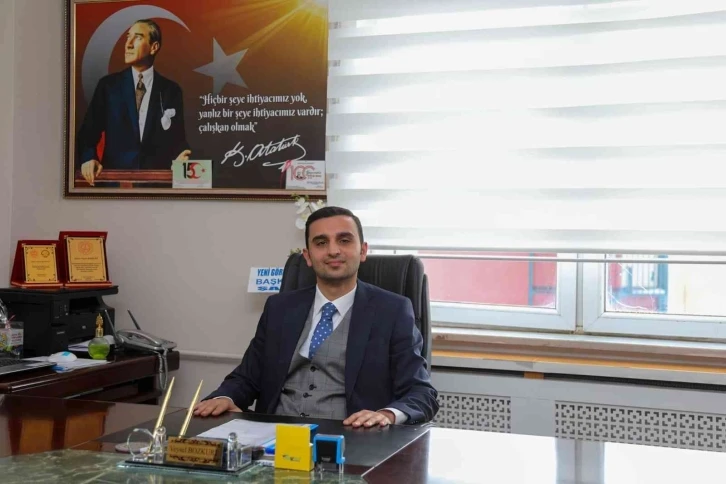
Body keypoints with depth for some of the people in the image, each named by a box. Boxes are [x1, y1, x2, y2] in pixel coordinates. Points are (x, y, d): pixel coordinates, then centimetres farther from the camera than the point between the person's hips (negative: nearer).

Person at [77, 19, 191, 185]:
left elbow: (178, 139, 9)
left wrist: (180, 158, -12)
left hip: (157, 178, 0)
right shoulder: (107, 85, 7)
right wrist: (88, 159, -12)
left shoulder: (171, 90, 7)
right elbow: (88, 132, 6)